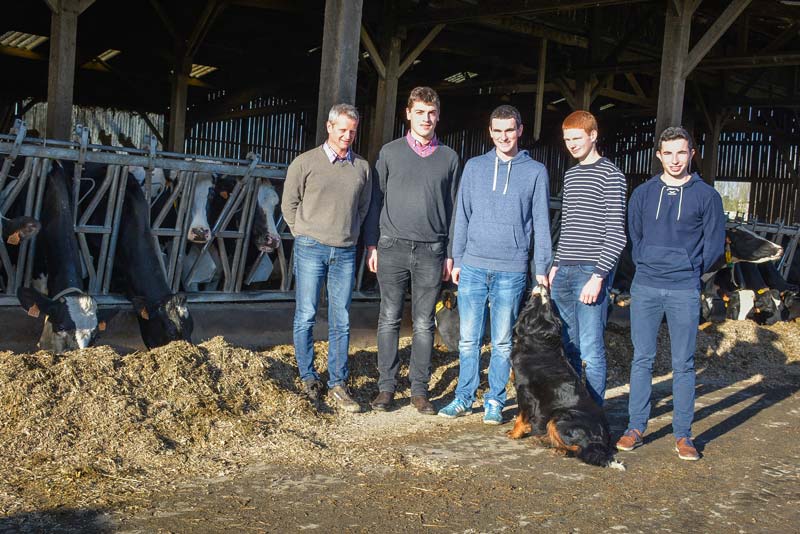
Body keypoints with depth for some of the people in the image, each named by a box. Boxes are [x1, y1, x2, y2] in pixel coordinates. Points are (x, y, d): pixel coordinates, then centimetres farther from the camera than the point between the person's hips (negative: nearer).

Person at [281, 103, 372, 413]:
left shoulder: (362, 167, 9)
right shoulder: (306, 162, 1)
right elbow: (289, 204, 7)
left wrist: (349, 235, 11)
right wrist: (305, 236, 5)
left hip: (345, 253, 3)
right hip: (311, 249, -2)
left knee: (341, 322, 5)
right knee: (305, 317, 1)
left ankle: (337, 384, 12)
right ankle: (308, 379, 14)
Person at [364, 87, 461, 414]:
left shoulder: (449, 157, 9)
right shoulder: (390, 152, 6)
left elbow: (453, 207, 10)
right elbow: (376, 200, 7)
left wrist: (450, 253, 6)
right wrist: (371, 245, 2)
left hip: (431, 252, 1)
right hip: (393, 249, -1)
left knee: (424, 324, 4)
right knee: (389, 320, 2)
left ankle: (419, 389, 11)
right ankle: (386, 386, 10)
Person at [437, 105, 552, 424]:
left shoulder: (535, 172, 4)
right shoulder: (474, 167, 8)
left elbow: (541, 224, 4)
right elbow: (462, 216, 11)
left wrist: (541, 269, 0)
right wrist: (457, 260, 7)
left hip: (511, 271, -2)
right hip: (473, 268, 2)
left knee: (503, 342, 5)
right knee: (469, 340, 6)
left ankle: (495, 401, 16)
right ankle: (464, 398, 17)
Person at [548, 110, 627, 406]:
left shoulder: (610, 175, -6)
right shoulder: (570, 174, 17)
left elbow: (616, 233, -11)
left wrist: (599, 275, -17)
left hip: (591, 272, -7)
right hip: (564, 271, 7)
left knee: (591, 350, -6)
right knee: (567, 347, 11)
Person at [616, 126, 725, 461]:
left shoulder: (706, 195, 2)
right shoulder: (643, 193, 8)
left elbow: (715, 244, 5)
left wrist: (689, 271, 4)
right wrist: (646, 266, 7)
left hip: (684, 291, -2)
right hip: (645, 288, 2)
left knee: (683, 364, 2)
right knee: (642, 359, 5)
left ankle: (683, 435, 10)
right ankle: (636, 427, 13)